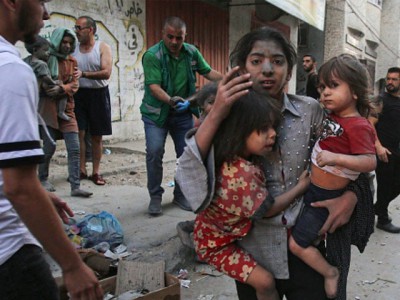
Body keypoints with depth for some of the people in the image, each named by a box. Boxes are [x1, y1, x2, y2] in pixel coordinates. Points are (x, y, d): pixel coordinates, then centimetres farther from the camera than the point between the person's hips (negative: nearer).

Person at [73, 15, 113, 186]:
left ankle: (96, 172, 13)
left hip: (98, 94, -2)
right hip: (78, 94, 2)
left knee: (97, 136, 5)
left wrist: (83, 74, -24)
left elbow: (106, 73, -14)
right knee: (79, 133, -3)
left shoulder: (103, 48, -2)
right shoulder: (73, 49, 6)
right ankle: (81, 170, 6)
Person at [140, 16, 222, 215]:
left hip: (183, 112, 4)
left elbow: (208, 72, 7)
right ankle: (155, 197, 4)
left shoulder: (192, 52, -3)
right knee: (154, 152, -14)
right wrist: (171, 101, -43)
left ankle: (180, 195, 25)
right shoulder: (152, 55, -18)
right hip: (156, 112, -4)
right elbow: (154, 87, -26)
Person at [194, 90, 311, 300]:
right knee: (264, 281, -11)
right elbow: (268, 209, -23)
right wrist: (302, 186, -14)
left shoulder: (241, 156, -11)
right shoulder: (242, 173, -38)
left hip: (235, 230, 9)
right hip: (217, 241, -9)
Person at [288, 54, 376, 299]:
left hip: (325, 198, -9)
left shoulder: (358, 126, -24)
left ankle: (330, 272, 19)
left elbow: (370, 162, -32)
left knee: (297, 244, -3)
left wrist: (336, 158, -43)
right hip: (311, 189, 9)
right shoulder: (334, 117, 2)